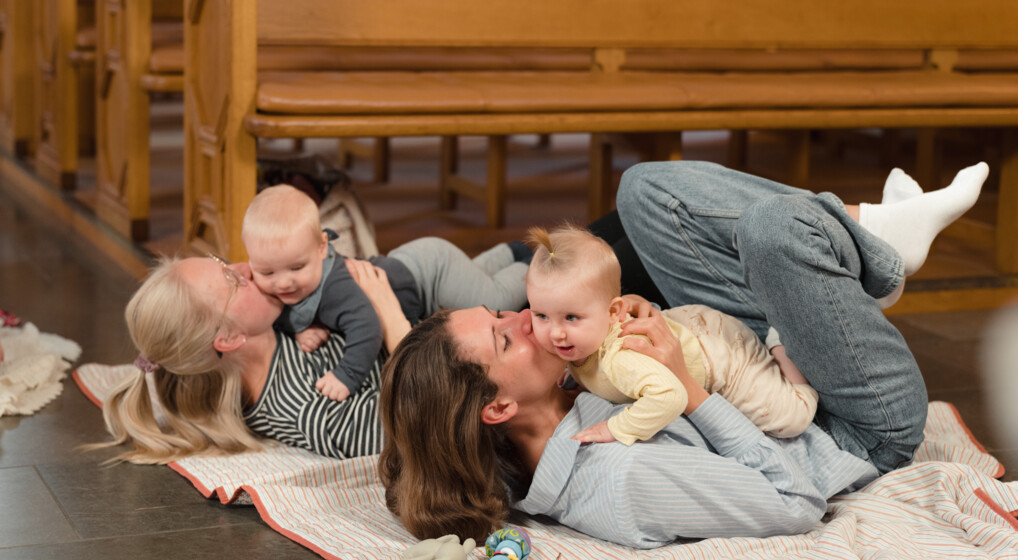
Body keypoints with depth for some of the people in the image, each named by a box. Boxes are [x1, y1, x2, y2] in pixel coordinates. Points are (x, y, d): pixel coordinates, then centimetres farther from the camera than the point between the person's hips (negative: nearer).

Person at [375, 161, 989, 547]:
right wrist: (691, 392, -32)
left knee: (648, 188, -4)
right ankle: (880, 241, 7)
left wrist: (629, 321, -13)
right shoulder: (621, 483, -40)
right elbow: (798, 505, -30)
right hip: (865, 434, -8)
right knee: (772, 226, -31)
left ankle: (877, 228, 5)